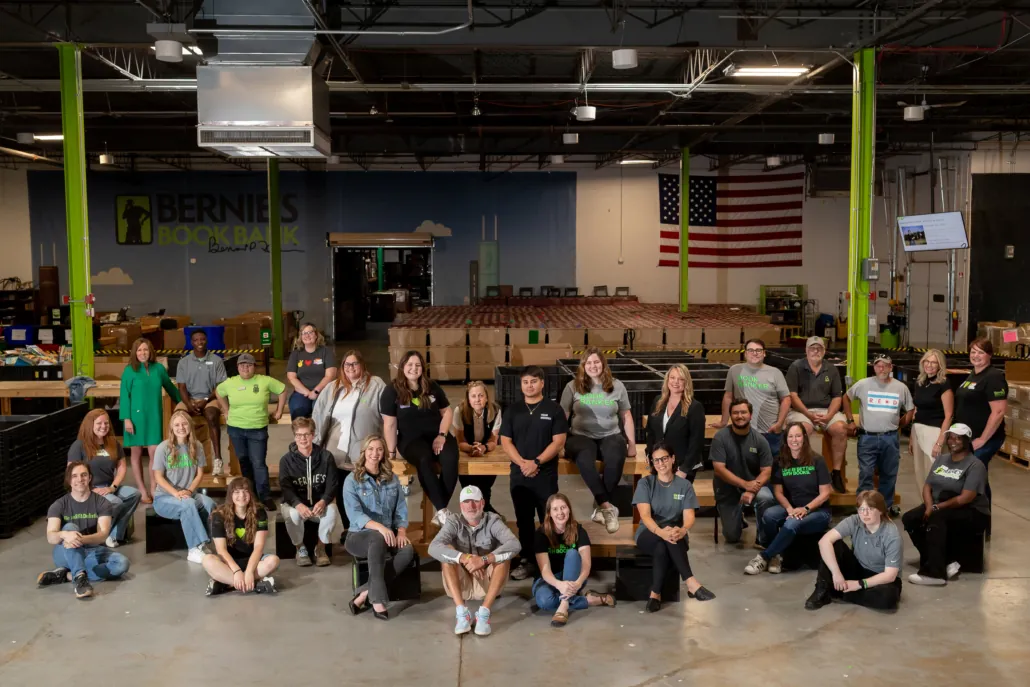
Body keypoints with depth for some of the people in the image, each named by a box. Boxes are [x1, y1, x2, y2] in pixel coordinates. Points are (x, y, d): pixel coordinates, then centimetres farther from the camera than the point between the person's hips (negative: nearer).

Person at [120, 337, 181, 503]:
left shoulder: (159, 368, 5)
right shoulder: (130, 371, -4)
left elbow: (169, 387, 19)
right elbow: (124, 396, -4)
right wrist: (126, 419, -11)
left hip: (154, 416, 2)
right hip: (136, 415, -2)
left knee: (155, 453, -4)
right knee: (136, 454, 5)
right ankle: (142, 492, 11)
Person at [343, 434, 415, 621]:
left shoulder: (392, 479, 11)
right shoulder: (352, 480, -3)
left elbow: (401, 509, 7)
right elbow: (354, 513, -16)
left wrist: (401, 531, -14)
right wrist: (379, 526, -32)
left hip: (387, 534, 4)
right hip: (359, 535, -4)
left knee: (408, 550, -28)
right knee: (378, 539, -39)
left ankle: (364, 594, -29)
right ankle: (377, 599, -40)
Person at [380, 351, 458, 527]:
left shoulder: (432, 387, 9)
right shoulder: (392, 391, -1)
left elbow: (446, 412, 12)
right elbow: (390, 424, -1)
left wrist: (442, 435, -4)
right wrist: (391, 452, -2)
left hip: (436, 435, 3)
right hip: (411, 439, -2)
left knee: (450, 459, -32)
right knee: (424, 460, -38)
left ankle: (440, 513, -27)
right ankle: (443, 511, -35)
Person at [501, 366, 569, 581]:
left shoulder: (554, 409, -1)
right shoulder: (512, 410, 8)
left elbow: (558, 441, -7)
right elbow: (505, 441, 3)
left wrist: (536, 462, -16)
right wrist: (522, 463, -12)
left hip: (546, 475, -3)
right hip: (519, 475, 3)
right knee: (524, 520, 9)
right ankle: (526, 560, 19)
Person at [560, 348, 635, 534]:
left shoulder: (617, 386, 9)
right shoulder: (573, 387, 5)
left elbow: (626, 416, 15)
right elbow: (562, 417, 6)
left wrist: (632, 444, 11)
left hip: (610, 436, 1)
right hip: (581, 436, -1)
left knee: (616, 458, -36)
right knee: (584, 459, -39)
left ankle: (600, 507, -22)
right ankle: (607, 506, -30)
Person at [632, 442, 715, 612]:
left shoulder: (685, 485, 2)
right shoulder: (645, 483, -3)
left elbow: (689, 516, -10)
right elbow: (645, 515, -17)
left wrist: (682, 530, -37)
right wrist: (660, 531, -40)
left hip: (675, 535, 1)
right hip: (648, 534, -1)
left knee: (662, 549, -38)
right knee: (663, 544, -38)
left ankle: (655, 594, -28)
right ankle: (692, 583, -42)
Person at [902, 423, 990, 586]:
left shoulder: (975, 465, -11)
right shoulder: (941, 459, 12)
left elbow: (966, 498, -21)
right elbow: (927, 487, 6)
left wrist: (936, 508, -23)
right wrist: (930, 507, -14)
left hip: (972, 513, -7)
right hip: (940, 508, 7)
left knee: (936, 518, -35)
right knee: (909, 519, -16)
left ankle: (934, 572, -36)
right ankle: (942, 564, -19)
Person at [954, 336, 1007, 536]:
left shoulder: (993, 377, -15)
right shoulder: (971, 376, 13)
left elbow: (998, 412, -22)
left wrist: (982, 439, -20)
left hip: (984, 440, -9)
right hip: (968, 438, 9)